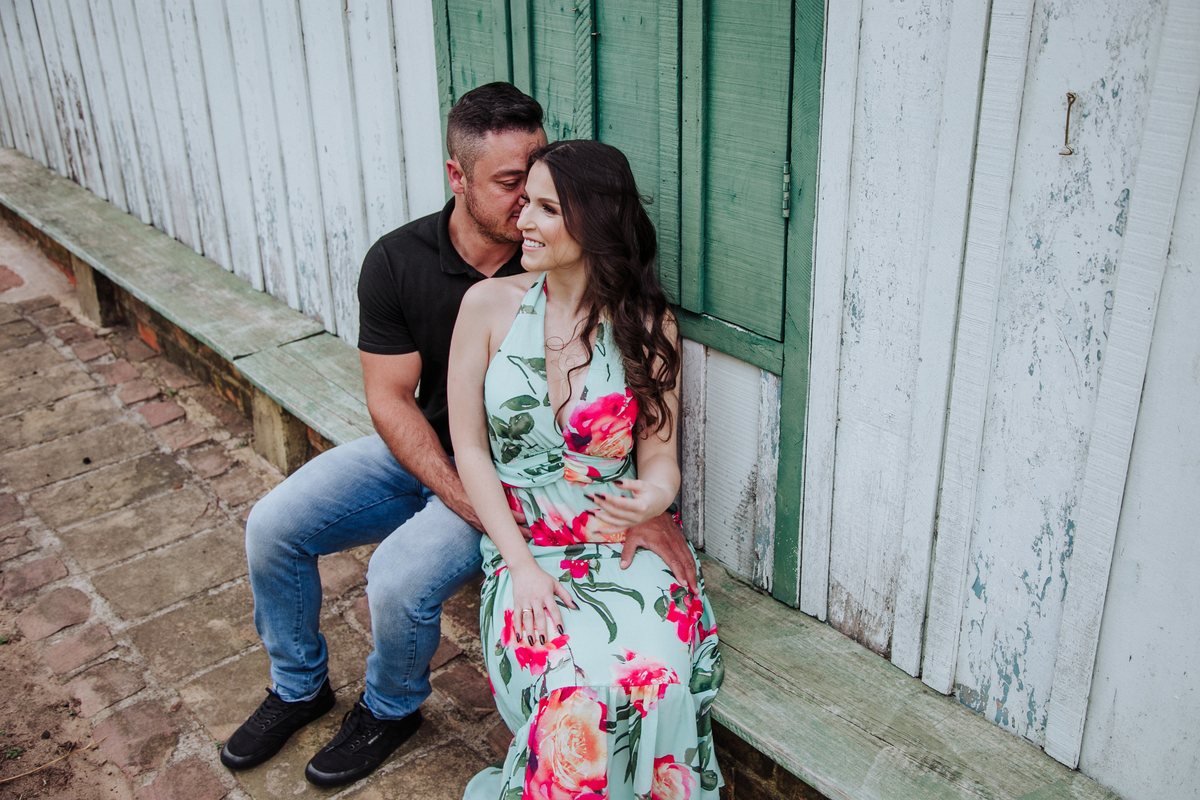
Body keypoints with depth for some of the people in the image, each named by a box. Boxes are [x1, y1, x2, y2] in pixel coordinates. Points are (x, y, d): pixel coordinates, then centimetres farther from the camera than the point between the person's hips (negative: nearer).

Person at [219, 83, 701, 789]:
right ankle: (299, 688, 23)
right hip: (420, 454, 4)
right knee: (273, 526, -5)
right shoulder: (397, 261, -11)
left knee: (400, 578, -25)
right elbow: (390, 399, -11)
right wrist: (462, 497, -23)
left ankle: (391, 710, 11)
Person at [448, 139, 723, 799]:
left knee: (656, 674, -28)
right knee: (575, 690, -28)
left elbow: (659, 455, 2)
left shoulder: (647, 324, 0)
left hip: (625, 546, 1)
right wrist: (521, 566, -9)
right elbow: (469, 447, 0)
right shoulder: (489, 305, -1)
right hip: (523, 548, 0)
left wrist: (651, 497, -24)